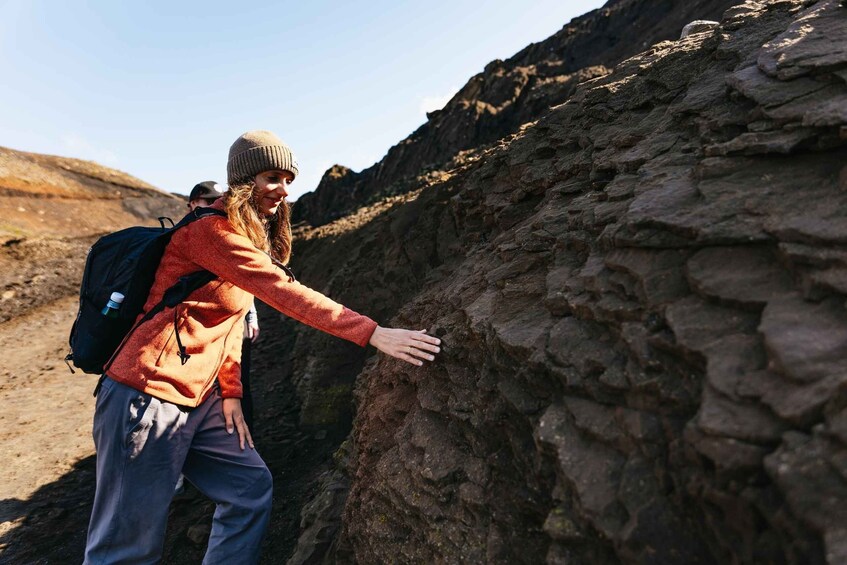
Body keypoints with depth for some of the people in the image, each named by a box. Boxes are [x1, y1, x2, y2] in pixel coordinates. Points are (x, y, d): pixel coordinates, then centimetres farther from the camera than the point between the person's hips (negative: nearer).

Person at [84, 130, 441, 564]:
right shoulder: (211, 228, -17)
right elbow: (283, 292, -28)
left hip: (198, 399, 9)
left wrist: (230, 392, 5)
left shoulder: (253, 237, 13)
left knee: (251, 487, 11)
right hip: (148, 394, -9)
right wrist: (372, 334, -31)